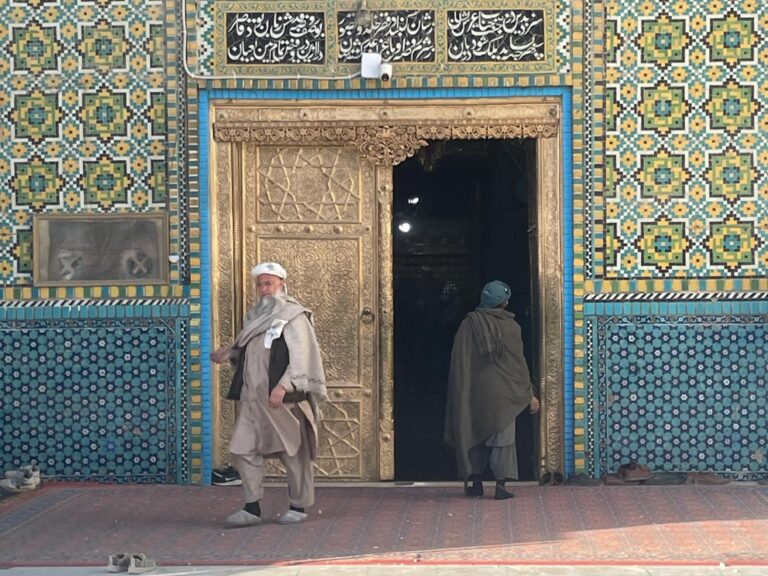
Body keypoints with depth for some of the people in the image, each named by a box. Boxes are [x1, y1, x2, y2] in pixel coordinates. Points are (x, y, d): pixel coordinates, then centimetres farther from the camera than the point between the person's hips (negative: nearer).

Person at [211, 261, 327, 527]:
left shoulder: (293, 316, -7)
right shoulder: (256, 316, 17)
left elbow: (300, 357, -15)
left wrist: (284, 386, -26)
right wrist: (231, 353, 6)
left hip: (283, 399, -7)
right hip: (253, 397, 7)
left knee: (293, 452, 2)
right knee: (243, 449, 0)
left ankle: (299, 506, 14)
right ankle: (252, 508, 4)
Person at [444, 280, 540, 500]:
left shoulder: (468, 324, -3)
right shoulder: (510, 327, -7)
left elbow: (459, 361, -2)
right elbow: (518, 362, -4)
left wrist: (462, 391, 8)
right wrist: (529, 393, 4)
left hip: (474, 390, 2)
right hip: (502, 391, -2)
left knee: (475, 433, 13)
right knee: (502, 436, 4)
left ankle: (475, 481, 13)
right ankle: (500, 484, 0)